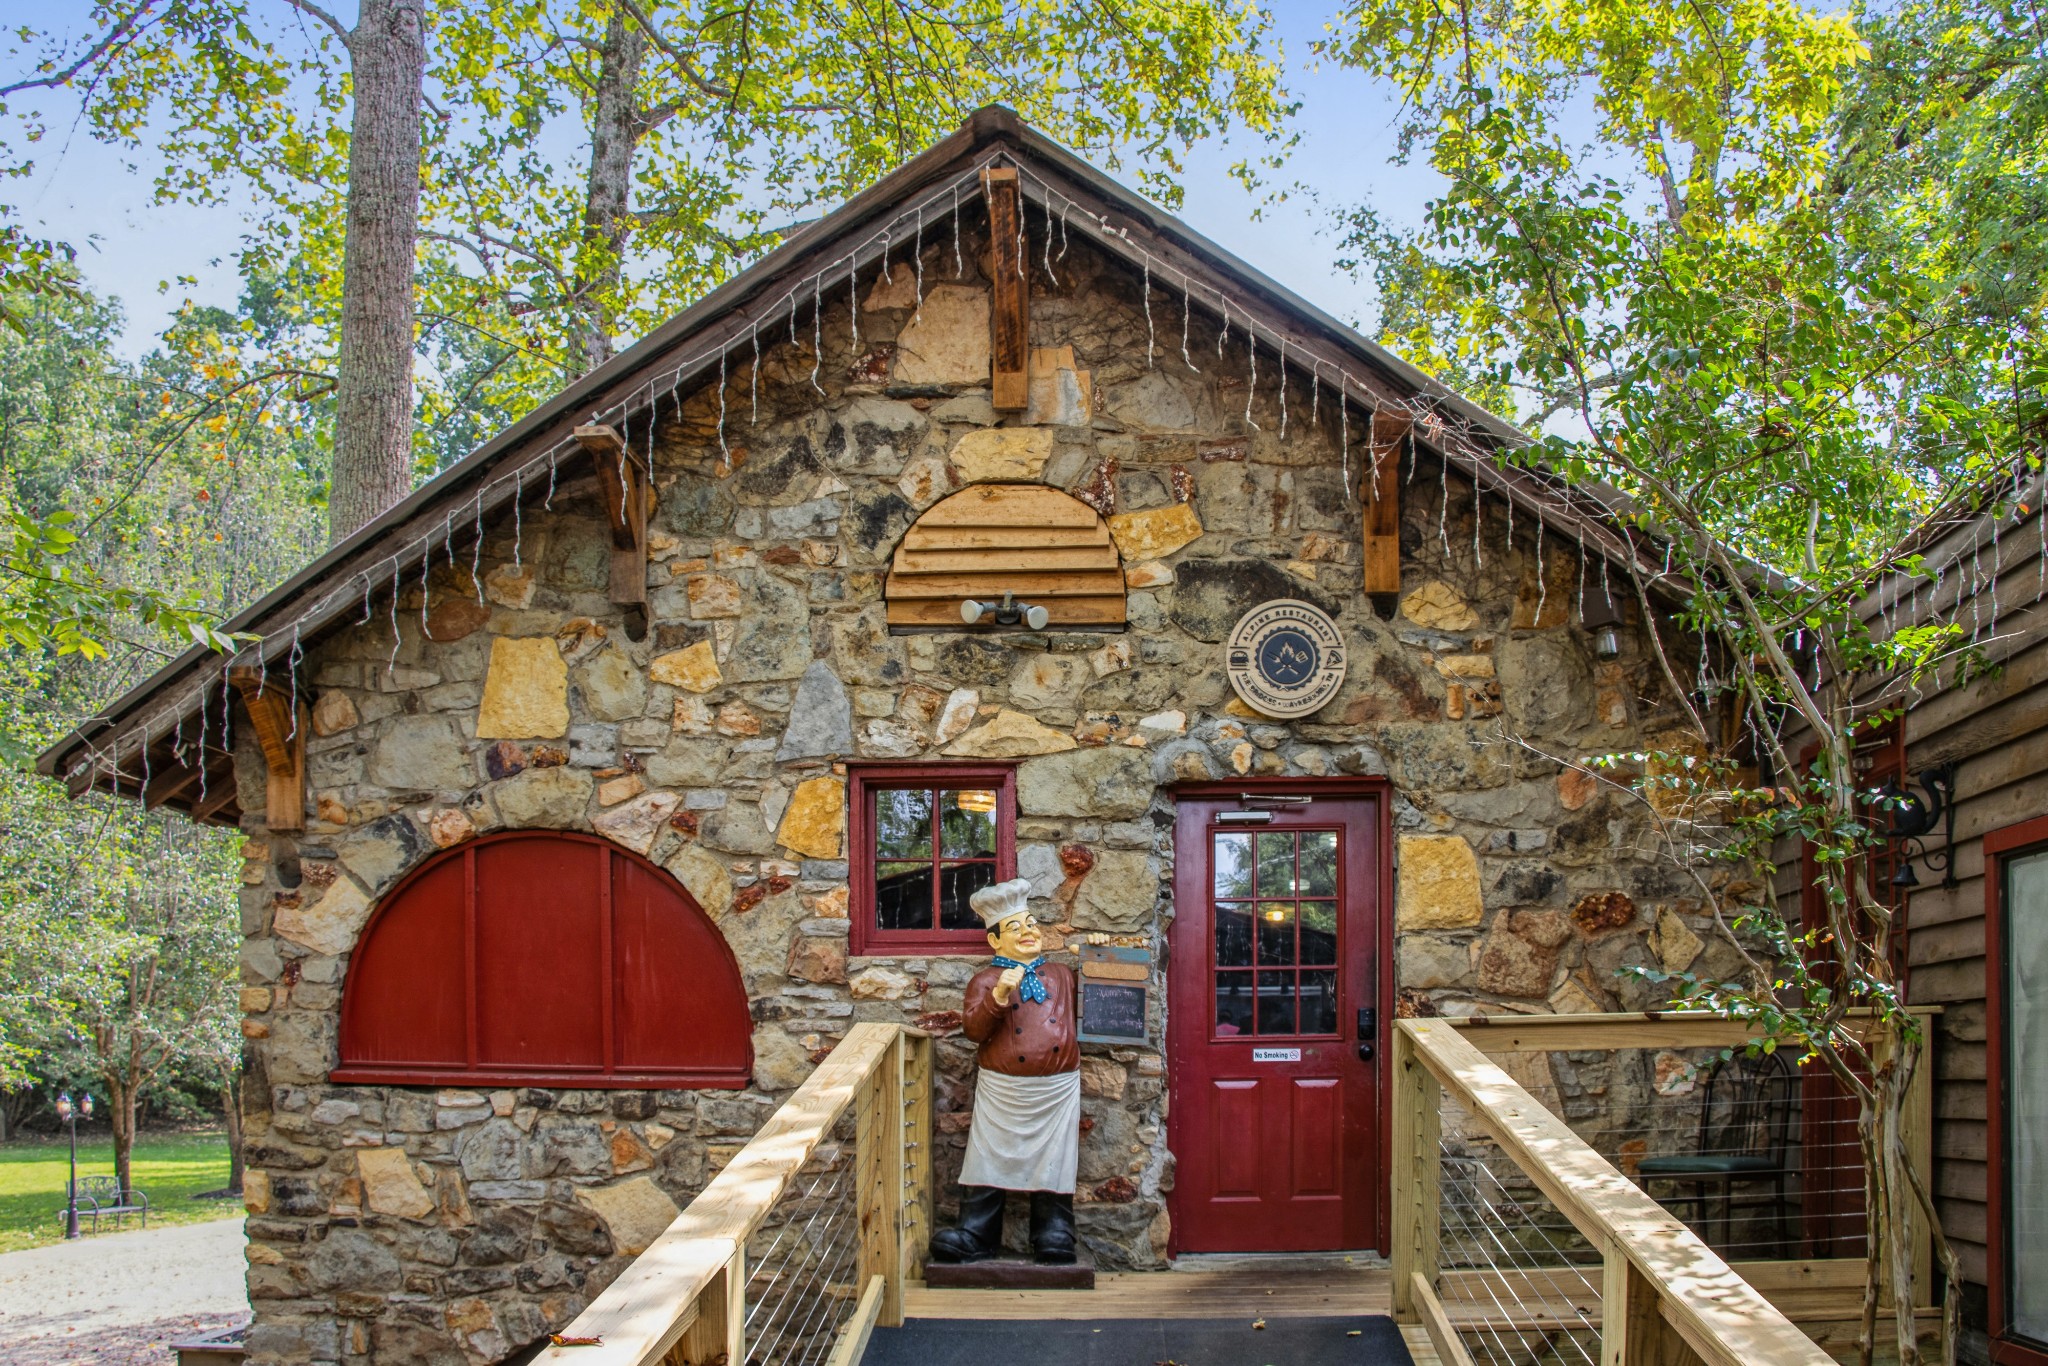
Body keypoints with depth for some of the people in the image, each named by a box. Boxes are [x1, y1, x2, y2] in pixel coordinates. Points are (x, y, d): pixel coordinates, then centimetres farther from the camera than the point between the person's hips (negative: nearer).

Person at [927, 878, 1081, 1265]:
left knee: (1052, 1164, 3)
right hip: (1004, 1092, -2)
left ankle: (1055, 1241, 12)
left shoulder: (1063, 976, 14)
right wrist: (998, 996, -25)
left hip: (1057, 1091, 2)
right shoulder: (986, 981, 4)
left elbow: (1079, 1020, 20)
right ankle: (974, 1238, 5)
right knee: (990, 1161, -2)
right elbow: (973, 1029, -9)